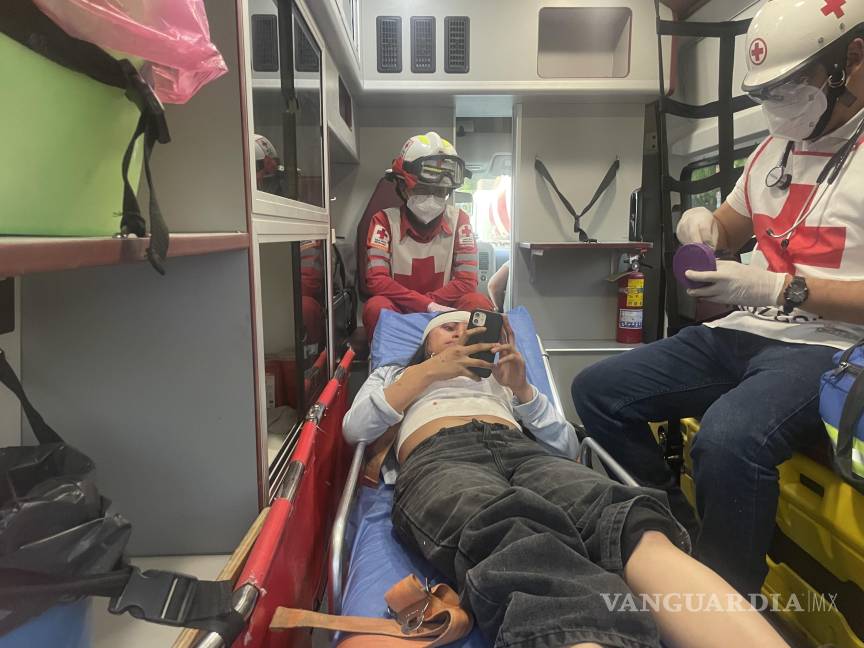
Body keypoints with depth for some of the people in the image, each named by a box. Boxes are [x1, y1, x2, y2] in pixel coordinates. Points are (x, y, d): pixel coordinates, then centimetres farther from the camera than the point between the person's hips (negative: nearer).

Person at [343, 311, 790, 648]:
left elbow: (567, 445, 27)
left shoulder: (498, 377, 40)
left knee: (637, 530, -34)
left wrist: (521, 387, 13)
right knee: (527, 551, -42)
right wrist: (429, 371, 9)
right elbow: (353, 428, 14)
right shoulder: (395, 374, 37)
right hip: (439, 458, -3)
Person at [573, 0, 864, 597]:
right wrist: (704, 222, 4)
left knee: (729, 439, -38)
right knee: (598, 391, -2)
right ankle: (676, 528, 11)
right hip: (742, 335, 8)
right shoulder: (775, 149, 14)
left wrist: (779, 288, -22)